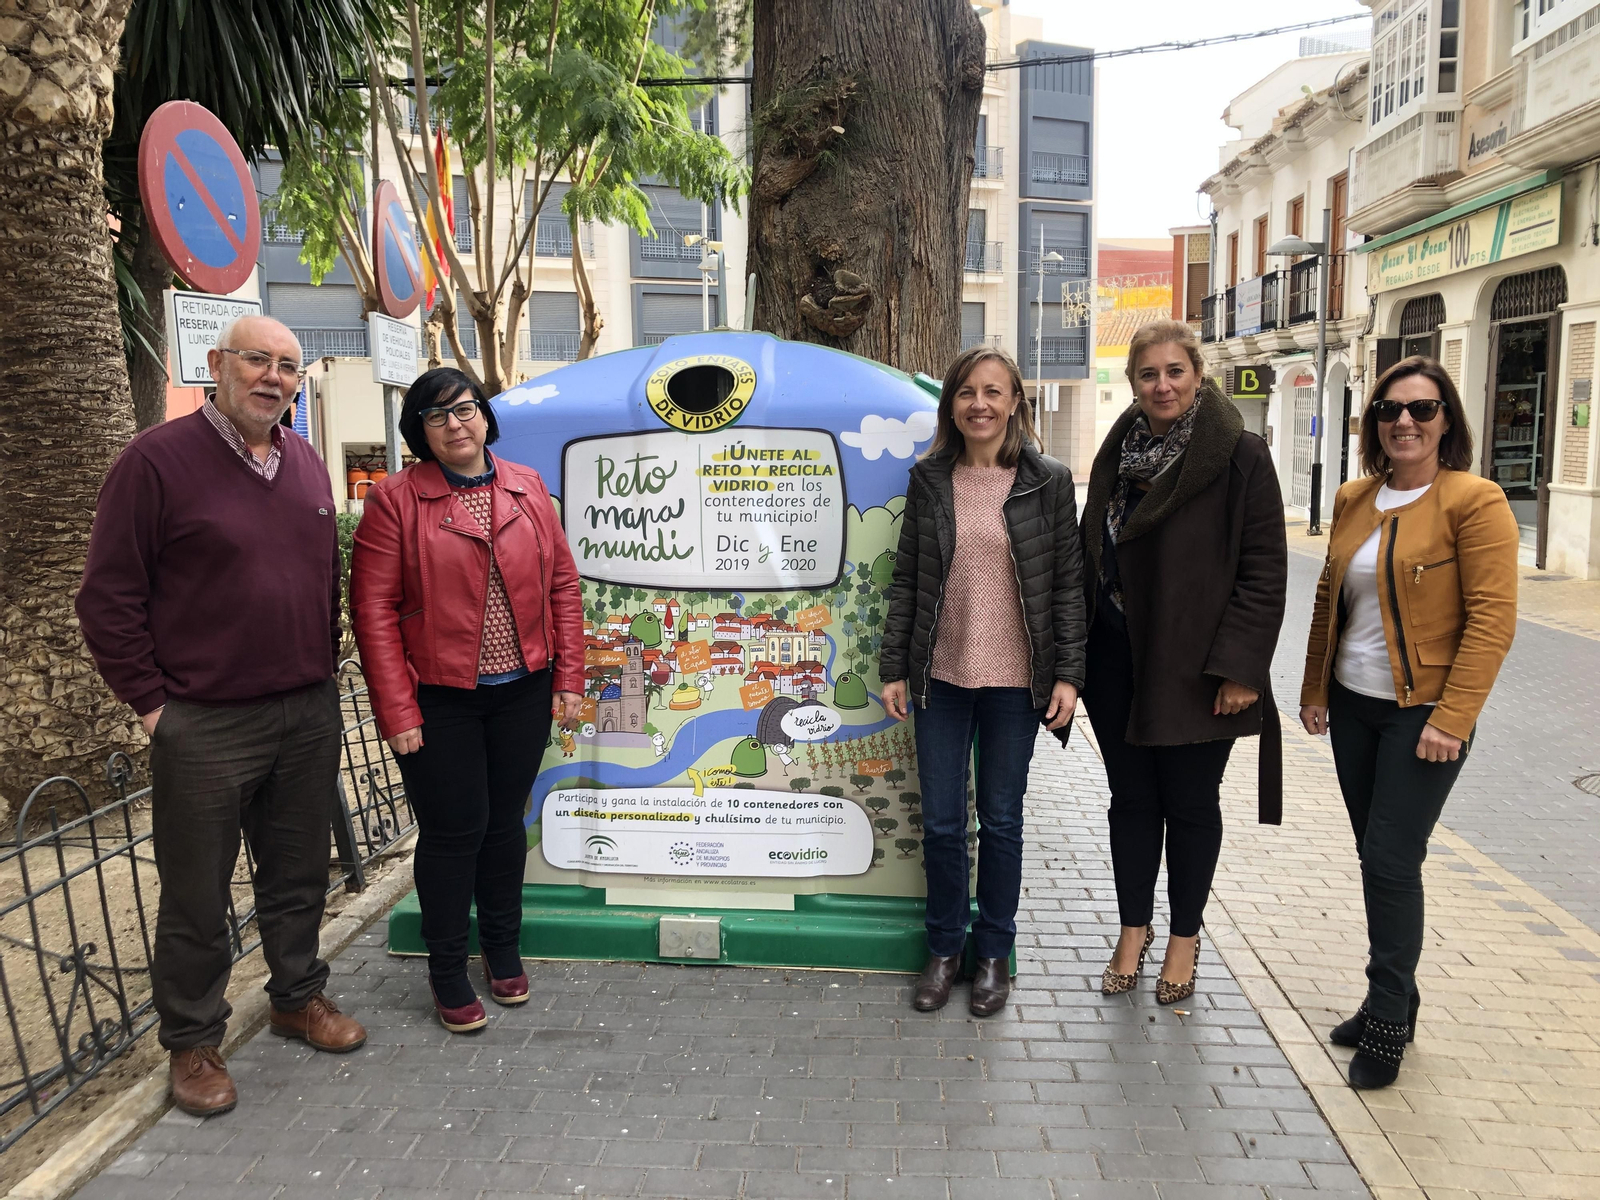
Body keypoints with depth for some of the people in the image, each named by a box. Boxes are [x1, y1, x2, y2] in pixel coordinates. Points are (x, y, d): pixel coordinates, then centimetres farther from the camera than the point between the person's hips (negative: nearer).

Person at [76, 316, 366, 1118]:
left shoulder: (306, 465, 9)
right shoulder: (157, 460, -9)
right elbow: (109, 597, -9)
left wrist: (324, 672, 12)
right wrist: (151, 701, -9)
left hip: (309, 715, 5)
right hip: (205, 725, -5)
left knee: (298, 873, 18)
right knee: (196, 895, 8)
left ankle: (299, 996, 37)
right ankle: (192, 1040, 26)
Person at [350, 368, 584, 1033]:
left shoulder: (527, 489, 6)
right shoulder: (395, 499, -6)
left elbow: (562, 584, 7)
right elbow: (373, 609, -9)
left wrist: (568, 678, 1)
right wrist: (397, 713, -14)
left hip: (522, 693, 4)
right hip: (438, 701, -3)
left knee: (505, 822, 15)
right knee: (452, 830, 5)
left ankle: (503, 948, 35)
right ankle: (447, 971, 25)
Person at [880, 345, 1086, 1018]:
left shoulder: (1048, 482, -1)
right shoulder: (929, 480, 4)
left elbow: (1068, 583, -1)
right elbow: (906, 580, 5)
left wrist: (1069, 673, -6)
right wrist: (894, 669, 2)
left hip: (1015, 682, -1)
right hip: (940, 677, 2)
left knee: (1001, 819, 11)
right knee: (940, 822, 9)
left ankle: (994, 951, 29)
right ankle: (944, 948, 28)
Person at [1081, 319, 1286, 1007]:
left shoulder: (1240, 457, -9)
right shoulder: (1118, 454, 7)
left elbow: (1265, 569, -11)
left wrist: (1241, 667, -16)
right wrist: (1079, 657, 10)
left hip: (1194, 666, -4)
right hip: (1118, 658, 5)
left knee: (1191, 804, 9)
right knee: (1131, 798, 13)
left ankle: (1184, 938, 28)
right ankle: (1133, 931, 30)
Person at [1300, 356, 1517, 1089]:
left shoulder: (1473, 501, -11)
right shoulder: (1354, 500, 7)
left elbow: (1493, 618, -15)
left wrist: (1451, 719, -18)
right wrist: (1315, 689, 13)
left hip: (1423, 712, -6)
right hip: (1354, 704, 6)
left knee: (1392, 862, -4)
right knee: (1376, 858, 13)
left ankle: (1388, 1022, 13)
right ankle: (1393, 1000, 29)